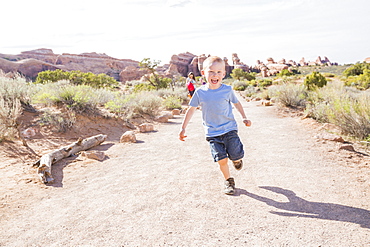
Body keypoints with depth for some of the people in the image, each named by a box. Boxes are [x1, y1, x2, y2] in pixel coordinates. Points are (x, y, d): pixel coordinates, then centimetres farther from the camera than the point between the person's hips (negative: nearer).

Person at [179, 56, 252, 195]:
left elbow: (236, 103, 13)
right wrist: (183, 128, 4)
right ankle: (228, 181, 22)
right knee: (221, 159, -4)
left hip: (229, 129, 0)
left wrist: (244, 117, 8)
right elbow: (191, 109, 5)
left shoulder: (227, 90, -5)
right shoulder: (200, 92, -4)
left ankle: (237, 159, 35)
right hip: (212, 133, 0)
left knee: (236, 155, -5)